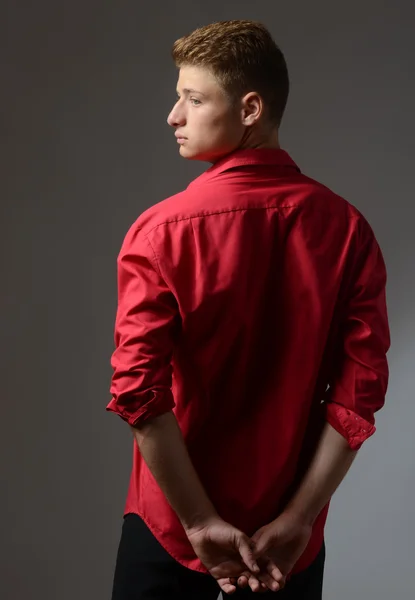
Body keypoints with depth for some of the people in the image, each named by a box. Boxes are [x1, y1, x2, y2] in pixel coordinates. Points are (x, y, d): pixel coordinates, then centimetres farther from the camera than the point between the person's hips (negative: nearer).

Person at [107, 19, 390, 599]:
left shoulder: (161, 231, -14)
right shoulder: (346, 229, -7)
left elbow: (139, 392, -19)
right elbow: (360, 392, -11)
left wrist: (201, 523, -13)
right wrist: (297, 520, -8)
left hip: (171, 528, -2)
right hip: (291, 539, 2)